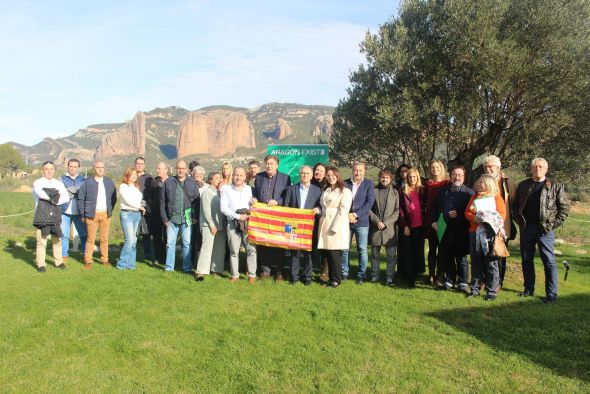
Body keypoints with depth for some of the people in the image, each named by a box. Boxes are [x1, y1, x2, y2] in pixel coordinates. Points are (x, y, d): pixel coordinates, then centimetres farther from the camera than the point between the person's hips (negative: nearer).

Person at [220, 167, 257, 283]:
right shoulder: (226, 189, 5)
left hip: (248, 222, 2)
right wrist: (238, 216, -9)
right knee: (234, 251, 3)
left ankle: (252, 275, 2)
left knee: (251, 249, -6)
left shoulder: (248, 189, 15)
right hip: (233, 223, -1)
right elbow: (223, 208, -3)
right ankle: (235, 275, 13)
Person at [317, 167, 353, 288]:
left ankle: (336, 280, 8)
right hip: (324, 225, 6)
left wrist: (334, 228, -17)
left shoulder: (345, 191, -5)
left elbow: (343, 211, -12)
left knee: (334, 254, -4)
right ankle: (331, 277, 16)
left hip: (337, 227, -6)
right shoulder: (325, 191, 18)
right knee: (327, 253, 5)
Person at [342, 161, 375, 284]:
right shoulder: (345, 183, 5)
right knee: (344, 249, 6)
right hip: (346, 221, 1)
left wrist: (355, 214, -12)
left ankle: (361, 275, 13)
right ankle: (344, 273, 19)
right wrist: (347, 215, -9)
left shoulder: (368, 184, 2)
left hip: (361, 222, -1)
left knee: (362, 250, 2)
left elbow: (369, 202, -6)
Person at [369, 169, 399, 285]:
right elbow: (369, 208, 2)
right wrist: (376, 221, -9)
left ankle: (389, 277, 7)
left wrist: (386, 223, -9)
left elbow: (397, 211, 1)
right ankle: (374, 276, 20)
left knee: (391, 255, -1)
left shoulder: (395, 192, 6)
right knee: (375, 254, 9)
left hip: (390, 227, 0)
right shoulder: (374, 191, 6)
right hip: (375, 227, 1)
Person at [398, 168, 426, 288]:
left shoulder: (422, 191, 9)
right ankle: (410, 279, 4)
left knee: (419, 251, 4)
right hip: (408, 227, -1)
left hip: (420, 226, 1)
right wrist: (404, 226, -7)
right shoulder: (403, 192, 4)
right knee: (409, 252, 1)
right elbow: (401, 210, 0)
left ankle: (418, 273, 16)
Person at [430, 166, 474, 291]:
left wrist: (459, 214, -14)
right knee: (446, 257, 9)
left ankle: (462, 283, 13)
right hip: (444, 230, 4)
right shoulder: (443, 191, 14)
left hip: (461, 231, -4)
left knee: (461, 258, 3)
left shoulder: (469, 192, 1)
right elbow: (433, 208, 19)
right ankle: (449, 281, 22)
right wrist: (434, 221, 7)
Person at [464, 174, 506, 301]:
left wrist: (489, 220, -18)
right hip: (475, 233, 4)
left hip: (490, 233, -4)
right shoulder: (474, 197, 15)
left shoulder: (496, 197, 2)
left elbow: (502, 214, -5)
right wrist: (474, 218, -11)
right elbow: (467, 212, 8)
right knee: (476, 262, 9)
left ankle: (492, 291, 7)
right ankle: (475, 289, 18)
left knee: (491, 263, -1)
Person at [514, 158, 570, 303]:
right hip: (526, 228, 4)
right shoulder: (523, 185, 9)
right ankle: (529, 289, 23)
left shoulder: (555, 186, 1)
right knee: (526, 260, 11)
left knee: (549, 261, -3)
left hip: (545, 229, -3)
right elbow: (516, 204, 15)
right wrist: (519, 221, 4)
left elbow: (565, 206, 0)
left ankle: (552, 294, 3)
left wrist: (555, 223, -7)